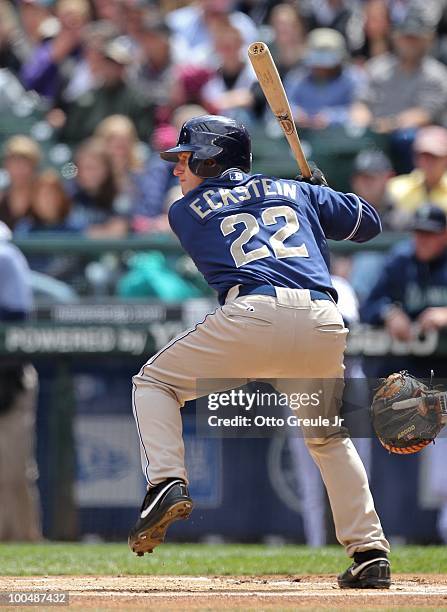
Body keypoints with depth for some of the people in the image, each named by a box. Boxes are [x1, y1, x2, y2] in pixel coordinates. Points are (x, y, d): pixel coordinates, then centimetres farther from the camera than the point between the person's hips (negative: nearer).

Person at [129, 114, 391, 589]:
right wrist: (321, 193, 53)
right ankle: (370, 553, 13)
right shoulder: (296, 191, 27)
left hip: (254, 314, -3)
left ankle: (166, 483, -6)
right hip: (324, 322, 4)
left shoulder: (184, 211, 21)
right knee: (328, 437, 24)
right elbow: (367, 222, 34)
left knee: (154, 382, 16)